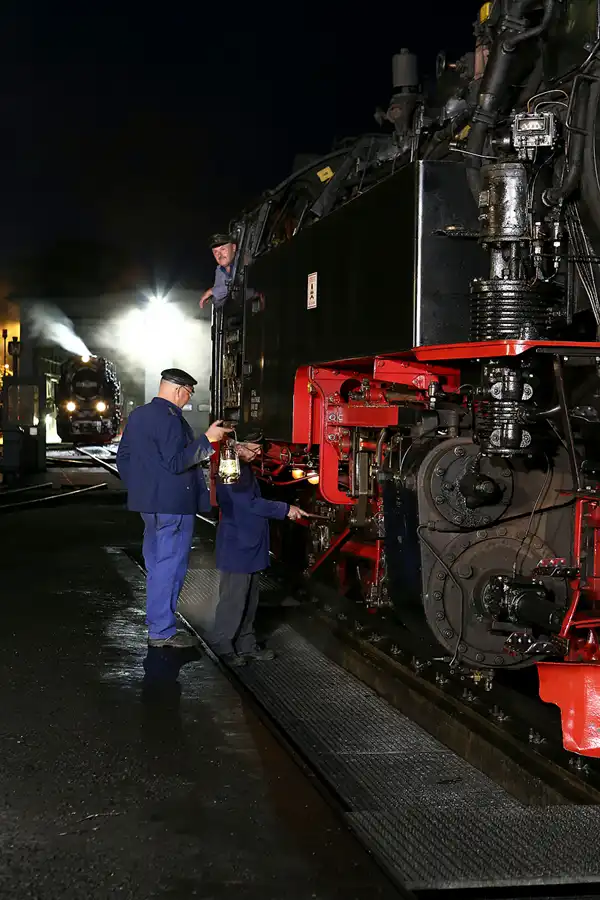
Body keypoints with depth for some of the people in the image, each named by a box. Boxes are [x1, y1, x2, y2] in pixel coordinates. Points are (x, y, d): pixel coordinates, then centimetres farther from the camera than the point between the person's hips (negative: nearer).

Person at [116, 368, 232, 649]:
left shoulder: (138, 415, 13)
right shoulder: (170, 417, -17)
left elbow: (123, 458, 18)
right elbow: (176, 463, -22)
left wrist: (137, 489, 21)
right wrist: (207, 440, -18)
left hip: (148, 503, 10)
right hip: (172, 504, -10)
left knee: (157, 565, 18)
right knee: (170, 566, -4)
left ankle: (157, 624, 26)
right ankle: (162, 631, 0)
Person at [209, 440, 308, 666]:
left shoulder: (244, 467, 11)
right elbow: (250, 504, -24)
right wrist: (286, 509, -18)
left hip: (249, 545, 10)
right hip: (236, 547, -10)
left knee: (249, 598, 16)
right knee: (234, 597, -3)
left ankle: (246, 645, 25)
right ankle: (222, 645, 8)